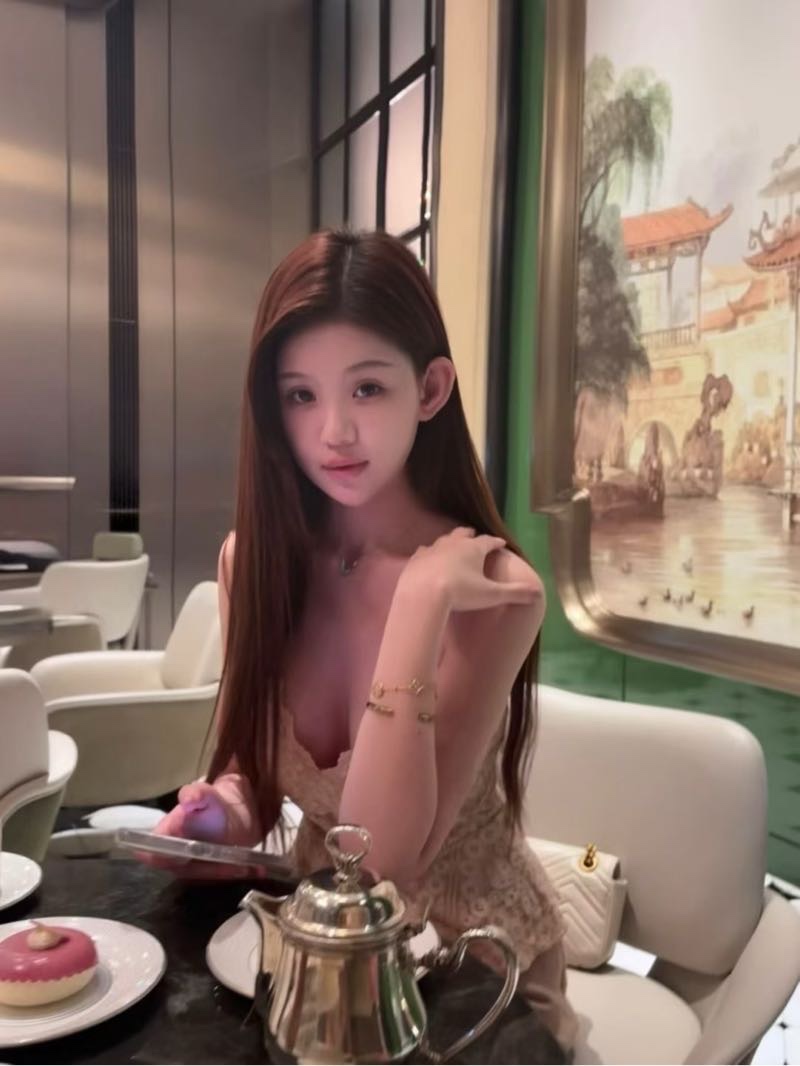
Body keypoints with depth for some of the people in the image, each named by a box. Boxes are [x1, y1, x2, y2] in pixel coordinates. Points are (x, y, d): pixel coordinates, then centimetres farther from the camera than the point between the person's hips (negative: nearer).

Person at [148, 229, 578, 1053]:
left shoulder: (491, 587, -22)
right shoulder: (250, 561, -9)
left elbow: (382, 860, -26)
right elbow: (250, 764, 3)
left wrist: (419, 601, -32)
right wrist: (219, 810, -18)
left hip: (475, 969, -3)